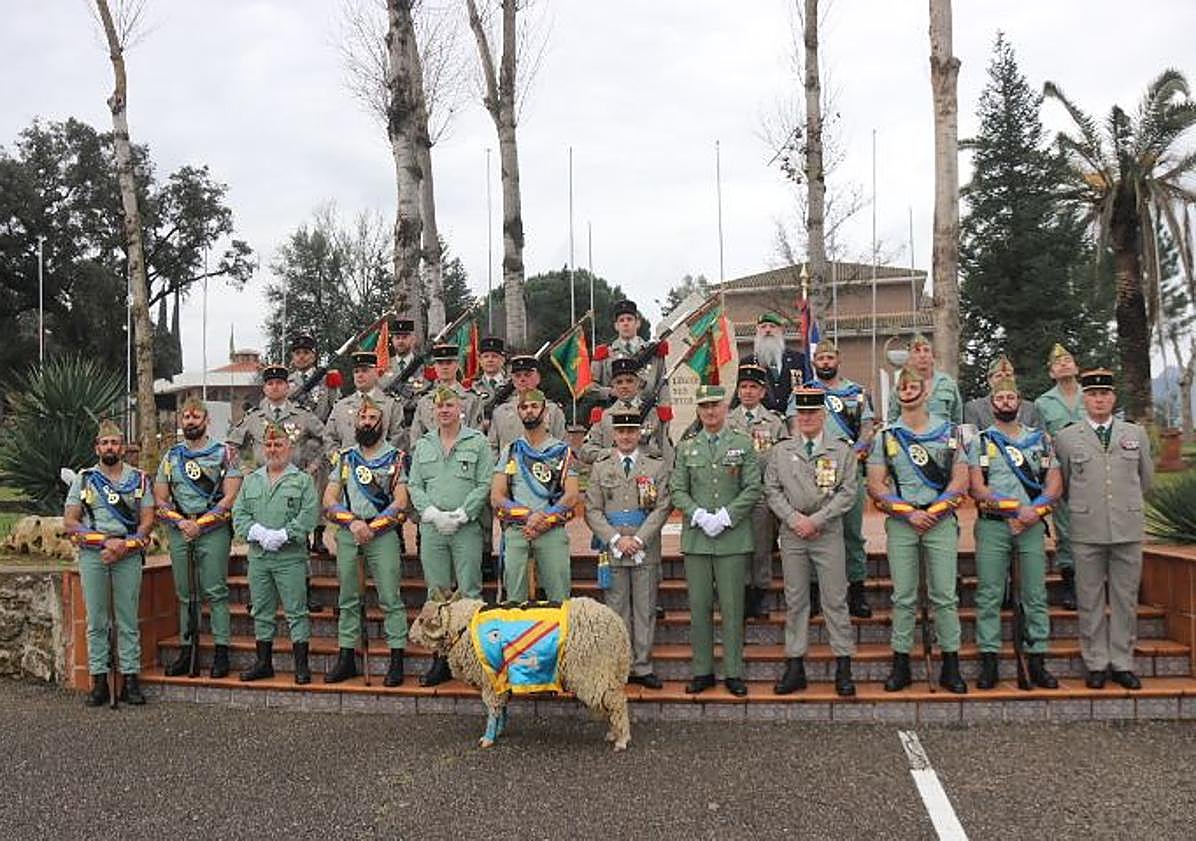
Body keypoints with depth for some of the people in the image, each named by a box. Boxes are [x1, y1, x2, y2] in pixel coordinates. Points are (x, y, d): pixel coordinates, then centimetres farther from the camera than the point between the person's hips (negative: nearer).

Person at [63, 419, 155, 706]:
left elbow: (147, 520, 5)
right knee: (96, 621, 2)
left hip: (129, 555, 0)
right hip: (92, 554, 0)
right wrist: (106, 540, -9)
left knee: (128, 620, 1)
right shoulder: (83, 479, 11)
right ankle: (99, 681, 6)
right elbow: (69, 521, 4)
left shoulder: (139, 479, 10)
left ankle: (130, 678, 4)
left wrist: (124, 546, -10)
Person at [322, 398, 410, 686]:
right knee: (348, 599, 9)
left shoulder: (395, 458, 4)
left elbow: (400, 503, -4)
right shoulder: (344, 457, 15)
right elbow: (329, 500, 8)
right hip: (347, 533, 4)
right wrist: (353, 522, -8)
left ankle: (397, 662, -3)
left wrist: (371, 527, -11)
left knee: (390, 598, -6)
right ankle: (346, 659, 16)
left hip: (382, 532, -4)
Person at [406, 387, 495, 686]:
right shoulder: (423, 445, 15)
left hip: (467, 527, -3)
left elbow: (484, 485, -4)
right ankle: (440, 659, 11)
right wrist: (434, 514, -6)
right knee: (437, 593, 6)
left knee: (469, 592, -3)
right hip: (431, 527, 4)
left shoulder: (477, 442, 3)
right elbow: (414, 485, 10)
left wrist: (460, 515, -12)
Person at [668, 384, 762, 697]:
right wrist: (699, 516, -10)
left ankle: (733, 673, 10)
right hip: (695, 538, 2)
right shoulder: (686, 448, 10)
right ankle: (702, 671, 14)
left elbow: (753, 489, -1)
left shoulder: (744, 445, 5)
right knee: (699, 607, 5)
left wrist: (725, 517, -12)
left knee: (732, 607, 1)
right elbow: (677, 490, 6)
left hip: (733, 538, -2)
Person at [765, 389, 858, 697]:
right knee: (795, 601, 6)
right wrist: (794, 519, -8)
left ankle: (843, 667, 7)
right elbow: (772, 491, 5)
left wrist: (816, 520, -11)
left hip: (828, 533, -2)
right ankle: (795, 666, 12)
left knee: (835, 600, 0)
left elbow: (848, 492, -3)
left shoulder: (842, 450, 3)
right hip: (792, 533, 2)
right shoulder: (780, 451, 8)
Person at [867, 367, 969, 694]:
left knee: (945, 595, 0)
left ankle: (950, 667, 7)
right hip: (900, 523, 0)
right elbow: (876, 485, 2)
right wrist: (909, 513, -9)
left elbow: (960, 480, 1)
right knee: (904, 597, 3)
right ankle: (901, 664, 10)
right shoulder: (886, 436, 7)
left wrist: (933, 513, -9)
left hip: (941, 521, 0)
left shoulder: (949, 431, 7)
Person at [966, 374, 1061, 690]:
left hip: (1032, 525, 2)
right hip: (992, 525, -2)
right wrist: (1017, 508, -14)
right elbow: (977, 489, -4)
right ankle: (989, 661, 2)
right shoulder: (980, 442, 6)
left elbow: (1054, 484, 7)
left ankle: (1036, 662, 8)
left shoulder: (1040, 439, 13)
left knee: (1035, 595, 2)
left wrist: (1034, 511, -10)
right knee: (989, 595, -2)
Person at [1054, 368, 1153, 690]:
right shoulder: (1066, 438, 4)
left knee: (1126, 599, 6)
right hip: (1087, 532, -1)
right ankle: (1096, 664, 11)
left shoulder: (1136, 434, 9)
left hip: (1128, 529, 2)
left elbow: (1146, 479, 19)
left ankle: (1122, 663, 15)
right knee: (1090, 600, 3)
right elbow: (1062, 485, 12)